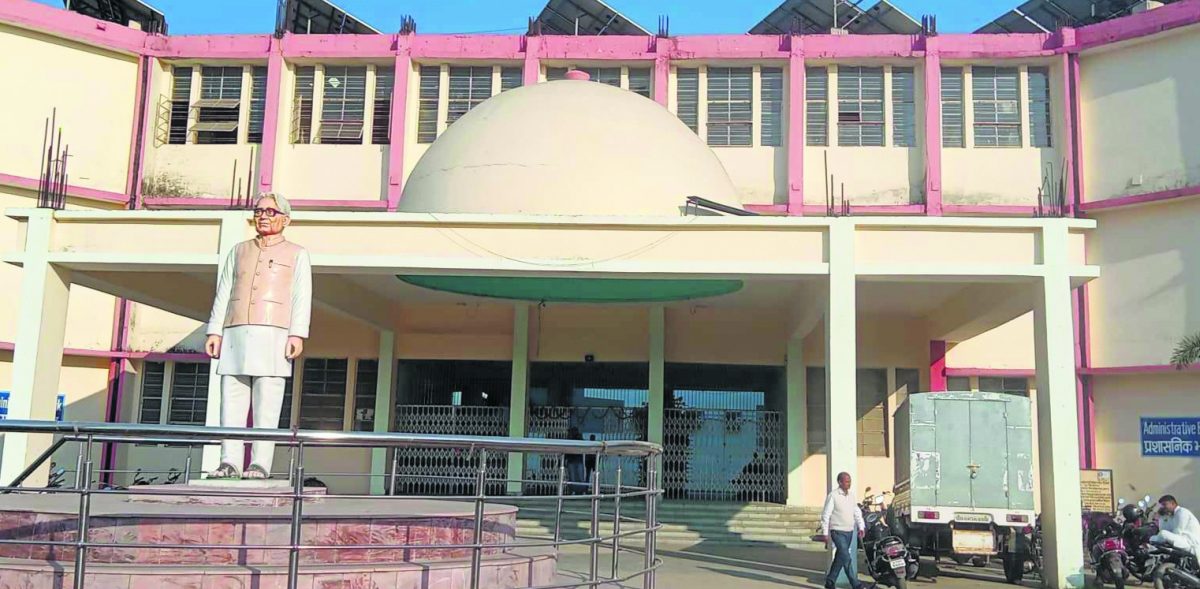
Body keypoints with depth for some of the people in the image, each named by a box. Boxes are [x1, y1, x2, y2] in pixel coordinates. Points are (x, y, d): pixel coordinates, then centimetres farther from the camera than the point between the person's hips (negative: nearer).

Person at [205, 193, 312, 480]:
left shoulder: (296, 254, 13)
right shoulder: (239, 251, 23)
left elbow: (301, 297, 2)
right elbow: (223, 294, 18)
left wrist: (298, 335, -10)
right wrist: (215, 331, 6)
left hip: (273, 335, -3)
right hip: (235, 335, 4)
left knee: (266, 405, -9)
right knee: (231, 402, -4)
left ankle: (260, 464, -10)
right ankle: (230, 462, -4)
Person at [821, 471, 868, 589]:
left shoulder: (851, 495, 11)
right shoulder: (833, 495, -9)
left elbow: (857, 512, 14)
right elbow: (826, 515, -8)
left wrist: (861, 527, 0)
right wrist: (826, 533, -11)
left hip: (849, 532, 7)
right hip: (838, 532, -7)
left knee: (840, 558, 12)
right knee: (846, 558, -13)